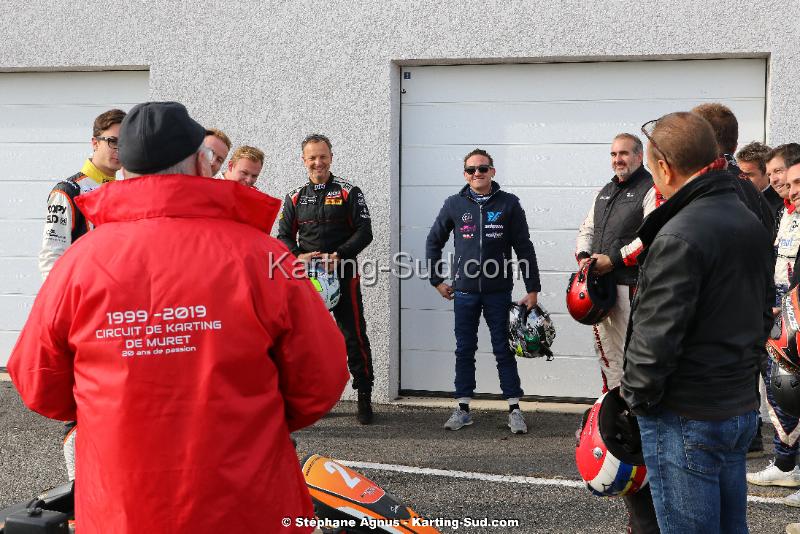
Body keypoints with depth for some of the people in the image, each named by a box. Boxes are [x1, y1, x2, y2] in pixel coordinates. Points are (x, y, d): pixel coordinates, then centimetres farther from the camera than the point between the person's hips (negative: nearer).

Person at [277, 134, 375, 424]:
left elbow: (364, 232, -4)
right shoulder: (295, 197, 11)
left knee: (354, 337, -3)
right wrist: (298, 256, -10)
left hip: (344, 275, -3)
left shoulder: (349, 192, 1)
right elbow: (284, 236, 12)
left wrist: (338, 255, -17)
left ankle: (364, 397, 6)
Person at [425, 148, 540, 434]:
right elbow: (433, 242, 15)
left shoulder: (508, 204, 1)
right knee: (464, 350, 8)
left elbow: (524, 247, 1)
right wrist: (437, 280, 10)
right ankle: (463, 408, 16)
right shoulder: (455, 204, 5)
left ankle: (514, 409, 9)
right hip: (464, 292, 2)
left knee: (504, 350, 3)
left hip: (498, 292, -2)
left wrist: (532, 288, -1)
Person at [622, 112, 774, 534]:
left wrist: (638, 399, -8)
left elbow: (656, 337, -22)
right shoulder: (752, 225, 8)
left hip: (685, 420, -9)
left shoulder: (679, 237, -21)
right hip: (742, 410, 9)